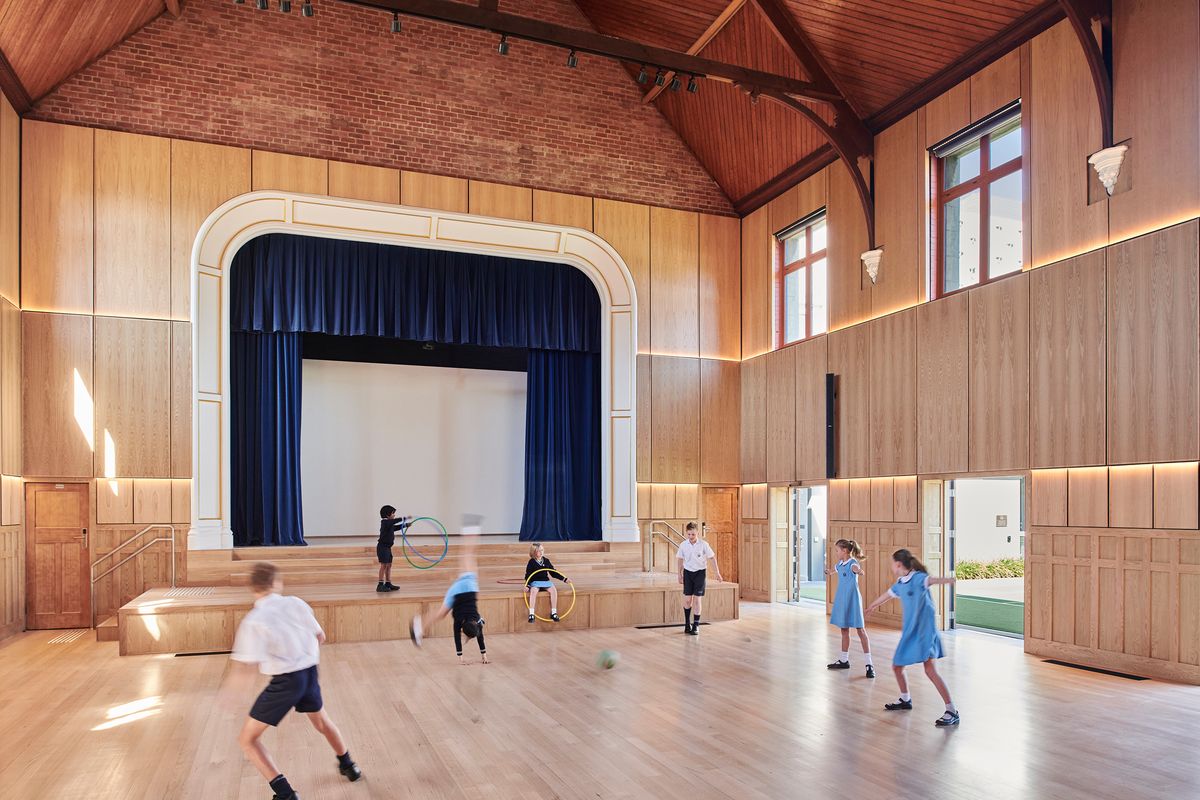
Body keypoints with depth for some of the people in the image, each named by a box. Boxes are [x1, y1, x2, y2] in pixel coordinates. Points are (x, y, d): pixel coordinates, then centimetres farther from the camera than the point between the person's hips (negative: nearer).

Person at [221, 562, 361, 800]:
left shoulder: (253, 622, -16)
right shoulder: (295, 604, -3)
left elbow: (244, 671, -21)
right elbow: (320, 637, 8)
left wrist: (230, 691, -2)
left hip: (285, 681, -5)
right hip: (310, 673, 6)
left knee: (248, 739, 9)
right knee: (322, 722, 32)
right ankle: (348, 766, 48)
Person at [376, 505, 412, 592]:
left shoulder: (390, 524, 13)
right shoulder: (385, 522, -15)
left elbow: (397, 527, 29)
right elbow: (396, 521, -29)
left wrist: (406, 524, 22)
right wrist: (405, 518, -24)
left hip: (387, 547, 10)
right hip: (382, 547, -10)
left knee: (389, 565, 12)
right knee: (384, 565, -10)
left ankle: (388, 584, 18)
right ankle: (380, 585, -9)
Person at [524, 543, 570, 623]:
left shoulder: (546, 561, 10)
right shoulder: (532, 562, 0)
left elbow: (553, 572, 15)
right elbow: (528, 575, -1)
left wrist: (564, 579, 9)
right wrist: (527, 585, -17)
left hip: (546, 581, 3)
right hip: (535, 582, -3)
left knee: (553, 589, -26)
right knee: (533, 591, -35)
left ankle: (553, 613, -19)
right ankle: (531, 614, -33)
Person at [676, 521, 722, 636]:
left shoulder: (703, 545, -13)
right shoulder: (683, 545, -6)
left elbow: (713, 557, -3)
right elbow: (680, 559, 8)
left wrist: (717, 573, -3)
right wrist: (680, 574, 11)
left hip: (700, 572, -2)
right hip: (688, 572, 2)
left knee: (696, 599, -4)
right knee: (687, 599, 3)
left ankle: (696, 625, 4)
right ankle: (687, 623, 18)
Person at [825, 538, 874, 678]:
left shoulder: (852, 563, -17)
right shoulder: (840, 564, 8)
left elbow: (856, 569, -43)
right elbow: (833, 570, 32)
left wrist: (859, 571, -63)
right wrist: (828, 571, 50)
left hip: (853, 600, -8)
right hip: (842, 600, 8)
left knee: (860, 630, -6)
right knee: (844, 630, 16)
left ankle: (869, 664, -4)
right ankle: (844, 660, 27)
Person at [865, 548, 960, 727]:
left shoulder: (918, 577, -15)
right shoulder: (900, 584, 10)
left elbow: (931, 580, -37)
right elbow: (887, 595, 28)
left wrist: (947, 580, -60)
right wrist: (871, 606, 46)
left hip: (925, 631, -9)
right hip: (909, 632, 9)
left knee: (930, 670, -16)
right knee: (896, 666, 15)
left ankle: (952, 712, -8)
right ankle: (905, 700, 37)